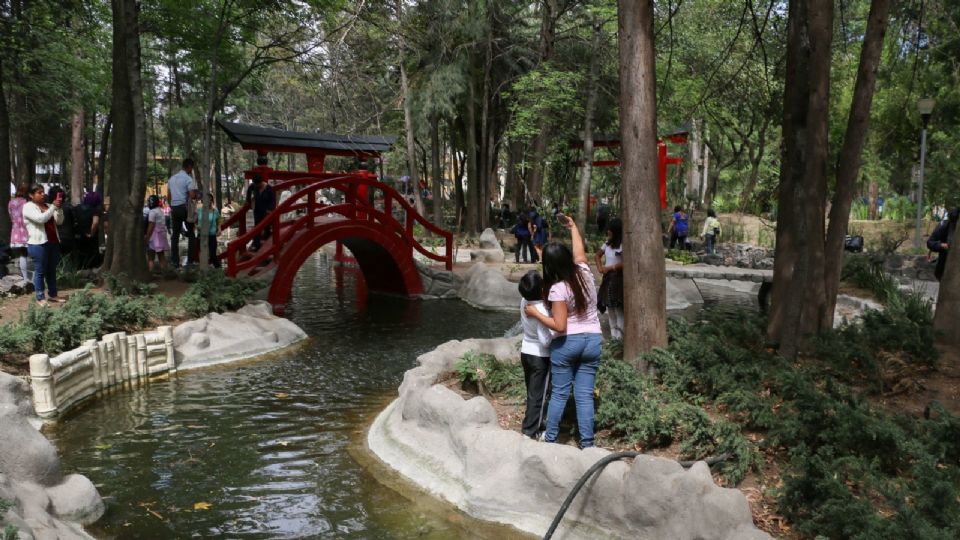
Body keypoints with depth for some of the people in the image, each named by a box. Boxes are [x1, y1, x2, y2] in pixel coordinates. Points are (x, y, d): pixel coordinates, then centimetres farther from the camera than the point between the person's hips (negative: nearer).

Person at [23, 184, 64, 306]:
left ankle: (52, 295, 23)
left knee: (52, 270, 14)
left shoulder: (48, 206, 14)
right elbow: (41, 219, -22)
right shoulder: (28, 207, -5)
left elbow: (59, 221, 6)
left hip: (53, 243, 7)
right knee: (40, 271, -1)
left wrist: (59, 208, -9)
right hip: (38, 244, -7)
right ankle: (40, 298, 5)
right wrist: (54, 206, -22)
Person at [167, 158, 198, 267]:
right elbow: (192, 196, -17)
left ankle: (174, 261, 4)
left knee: (175, 234, 7)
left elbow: (168, 197, 16)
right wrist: (196, 196, 4)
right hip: (184, 207, -6)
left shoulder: (172, 178, 14)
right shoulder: (188, 179, -8)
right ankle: (191, 260, -3)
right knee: (191, 234, 2)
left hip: (174, 208, 6)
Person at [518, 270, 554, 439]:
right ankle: (530, 431, 8)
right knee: (538, 395, 4)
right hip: (540, 356, -7)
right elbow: (545, 340, -28)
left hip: (525, 352, 7)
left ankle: (536, 423, 33)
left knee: (532, 392, 20)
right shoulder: (542, 311, -27)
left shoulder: (524, 302, -7)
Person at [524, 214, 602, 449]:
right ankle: (587, 443, 9)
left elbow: (559, 326, -20)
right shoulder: (584, 273, -3)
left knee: (559, 393, 9)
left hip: (567, 342, -4)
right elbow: (579, 251, 19)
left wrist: (535, 313, -10)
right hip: (592, 340, 4)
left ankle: (550, 438, 20)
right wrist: (573, 226, 33)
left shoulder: (558, 289, -18)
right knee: (584, 395, 7)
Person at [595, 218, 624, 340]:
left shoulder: (623, 245, -14)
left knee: (618, 306, -6)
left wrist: (609, 268, -13)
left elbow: (625, 263, -23)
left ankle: (620, 335, 1)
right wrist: (600, 268, 3)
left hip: (618, 278, -8)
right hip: (608, 277, 8)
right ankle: (613, 333, 22)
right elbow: (598, 255, 21)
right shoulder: (608, 243, 8)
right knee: (609, 305, 12)